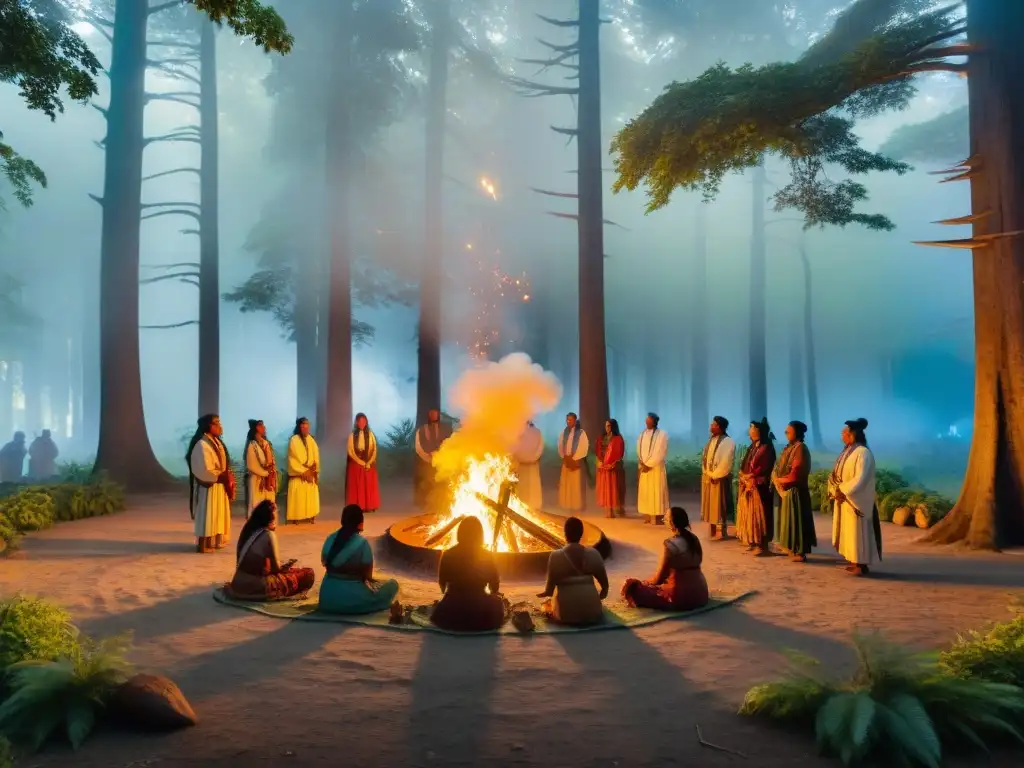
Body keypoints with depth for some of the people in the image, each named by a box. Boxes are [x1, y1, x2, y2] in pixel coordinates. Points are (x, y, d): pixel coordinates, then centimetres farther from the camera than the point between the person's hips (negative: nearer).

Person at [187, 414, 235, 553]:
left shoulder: (215, 441, 9)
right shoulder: (202, 444, -21)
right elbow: (206, 470, -25)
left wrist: (227, 476, -1)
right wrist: (222, 477, -15)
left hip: (219, 484, 10)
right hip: (208, 486, -10)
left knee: (217, 513, 16)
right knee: (207, 514, -1)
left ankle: (214, 540, 26)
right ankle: (203, 544, 8)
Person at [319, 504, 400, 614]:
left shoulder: (330, 539, -2)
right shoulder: (362, 542, -16)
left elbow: (325, 564, 9)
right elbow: (367, 574, -9)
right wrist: (368, 580, 13)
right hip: (353, 597, -7)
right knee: (392, 584, 9)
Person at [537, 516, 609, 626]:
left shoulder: (555, 556, -10)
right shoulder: (593, 553, -2)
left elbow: (550, 585, -4)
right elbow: (604, 582, 4)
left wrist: (546, 593, 18)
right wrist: (603, 592, 26)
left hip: (566, 613, -1)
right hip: (591, 613, 1)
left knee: (546, 605, 30)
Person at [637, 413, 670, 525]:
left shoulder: (662, 434, -8)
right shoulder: (643, 434, 10)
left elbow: (660, 453, -14)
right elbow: (639, 450, 9)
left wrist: (648, 465, -15)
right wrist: (641, 464, -5)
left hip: (656, 468, -6)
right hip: (644, 467, 6)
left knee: (656, 492, -3)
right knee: (645, 492, 8)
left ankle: (658, 517, 2)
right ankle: (647, 517, 15)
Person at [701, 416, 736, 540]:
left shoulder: (728, 442, -14)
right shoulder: (712, 439, 11)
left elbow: (726, 462, -18)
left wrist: (715, 475, -16)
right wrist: (706, 472, 3)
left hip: (719, 479, -8)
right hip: (708, 476, 8)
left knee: (718, 504, -1)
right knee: (710, 504, 12)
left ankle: (721, 531, 8)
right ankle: (713, 529, 22)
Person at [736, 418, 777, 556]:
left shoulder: (767, 447, -12)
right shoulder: (752, 446, 14)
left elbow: (763, 469, -17)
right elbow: (744, 466, 16)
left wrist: (750, 477, -12)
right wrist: (743, 476, 0)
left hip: (759, 487, -9)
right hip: (748, 486, 9)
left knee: (759, 516, -5)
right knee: (750, 515, 11)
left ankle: (763, 545, -1)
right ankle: (753, 542, 18)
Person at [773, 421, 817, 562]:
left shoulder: (800, 448, -16)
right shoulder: (791, 447, 13)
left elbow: (795, 474, -21)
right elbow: (781, 468, 15)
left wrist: (779, 480, -9)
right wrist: (778, 479, -3)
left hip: (795, 490, -9)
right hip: (786, 490, 9)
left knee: (796, 520, -4)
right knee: (789, 519, 15)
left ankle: (800, 552, 2)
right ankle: (793, 549, 24)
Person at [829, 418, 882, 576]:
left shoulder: (863, 453, -16)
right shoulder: (847, 451, 12)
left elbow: (860, 479, -23)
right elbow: (837, 474, 12)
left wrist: (843, 491, -20)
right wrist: (836, 490, -4)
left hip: (856, 500, -9)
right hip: (844, 499, 9)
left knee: (857, 531, -4)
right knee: (848, 530, 12)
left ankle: (862, 564, 2)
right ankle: (854, 561, 19)